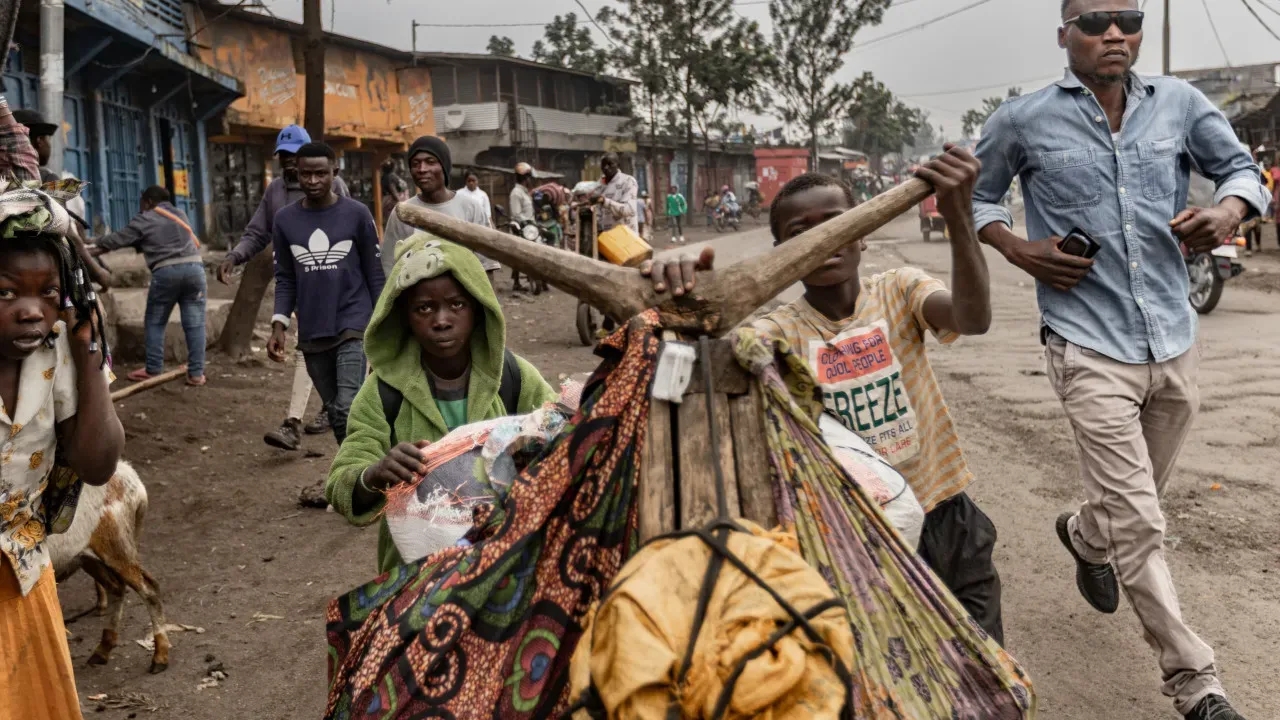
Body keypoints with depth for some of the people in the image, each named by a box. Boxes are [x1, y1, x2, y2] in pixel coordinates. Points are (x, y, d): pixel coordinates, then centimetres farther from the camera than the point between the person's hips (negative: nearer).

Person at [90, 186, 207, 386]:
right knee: (194, 323, 2)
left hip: (166, 271, -4)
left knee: (155, 322, 11)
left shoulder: (145, 219, 8)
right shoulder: (180, 214, 25)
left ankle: (153, 370, 12)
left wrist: (97, 246, 29)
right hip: (194, 266, 4)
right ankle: (196, 373, 1)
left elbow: (120, 238, 11)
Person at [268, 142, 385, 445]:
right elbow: (285, 279, 9)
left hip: (353, 327, -3)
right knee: (334, 411, 11)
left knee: (348, 408, -17)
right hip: (311, 335, 3)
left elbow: (375, 273, 1)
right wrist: (278, 325, -3)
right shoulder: (284, 220, 3)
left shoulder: (356, 214, -4)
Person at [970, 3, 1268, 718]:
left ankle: (1084, 536, 57)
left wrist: (1229, 210, -11)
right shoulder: (1024, 121, -4)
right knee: (1137, 523, -6)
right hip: (1091, 348, -4)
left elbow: (1241, 166, 12)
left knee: (1142, 498, 23)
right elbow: (973, 194, 9)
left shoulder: (1178, 103, 3)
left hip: (1176, 342, 4)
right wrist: (1017, 249, -8)